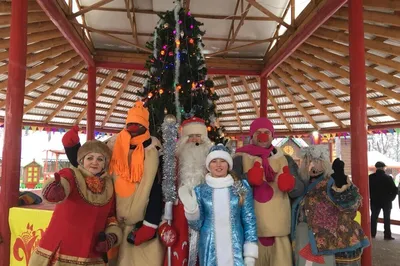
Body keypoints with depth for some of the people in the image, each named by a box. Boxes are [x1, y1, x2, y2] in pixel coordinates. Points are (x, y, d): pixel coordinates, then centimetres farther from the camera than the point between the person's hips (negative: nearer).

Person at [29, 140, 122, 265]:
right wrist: (56, 191, -53)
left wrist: (112, 236, -2)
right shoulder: (71, 174, -9)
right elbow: (62, 183, -32)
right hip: (58, 252, -3)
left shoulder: (109, 186, 3)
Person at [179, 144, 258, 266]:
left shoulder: (242, 188, 0)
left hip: (237, 251, 0)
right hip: (210, 253, 1)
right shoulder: (200, 190, 2)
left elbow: (249, 221, 1)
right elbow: (197, 225, 2)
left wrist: (250, 255, -4)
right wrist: (191, 207, -15)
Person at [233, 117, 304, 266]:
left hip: (279, 226, 2)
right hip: (251, 226, -2)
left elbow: (299, 190, 8)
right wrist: (247, 179, -23)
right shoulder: (241, 158, 2)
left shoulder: (285, 159, 12)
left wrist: (291, 185, -14)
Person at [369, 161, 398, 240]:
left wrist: (371, 197, 9)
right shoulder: (388, 178, -14)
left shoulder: (370, 177, -7)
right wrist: (391, 198, 0)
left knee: (374, 217, 13)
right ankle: (387, 235, 10)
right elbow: (394, 190, -14)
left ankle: (372, 233, 18)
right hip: (386, 201, -2)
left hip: (375, 201, 2)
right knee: (386, 218, 9)